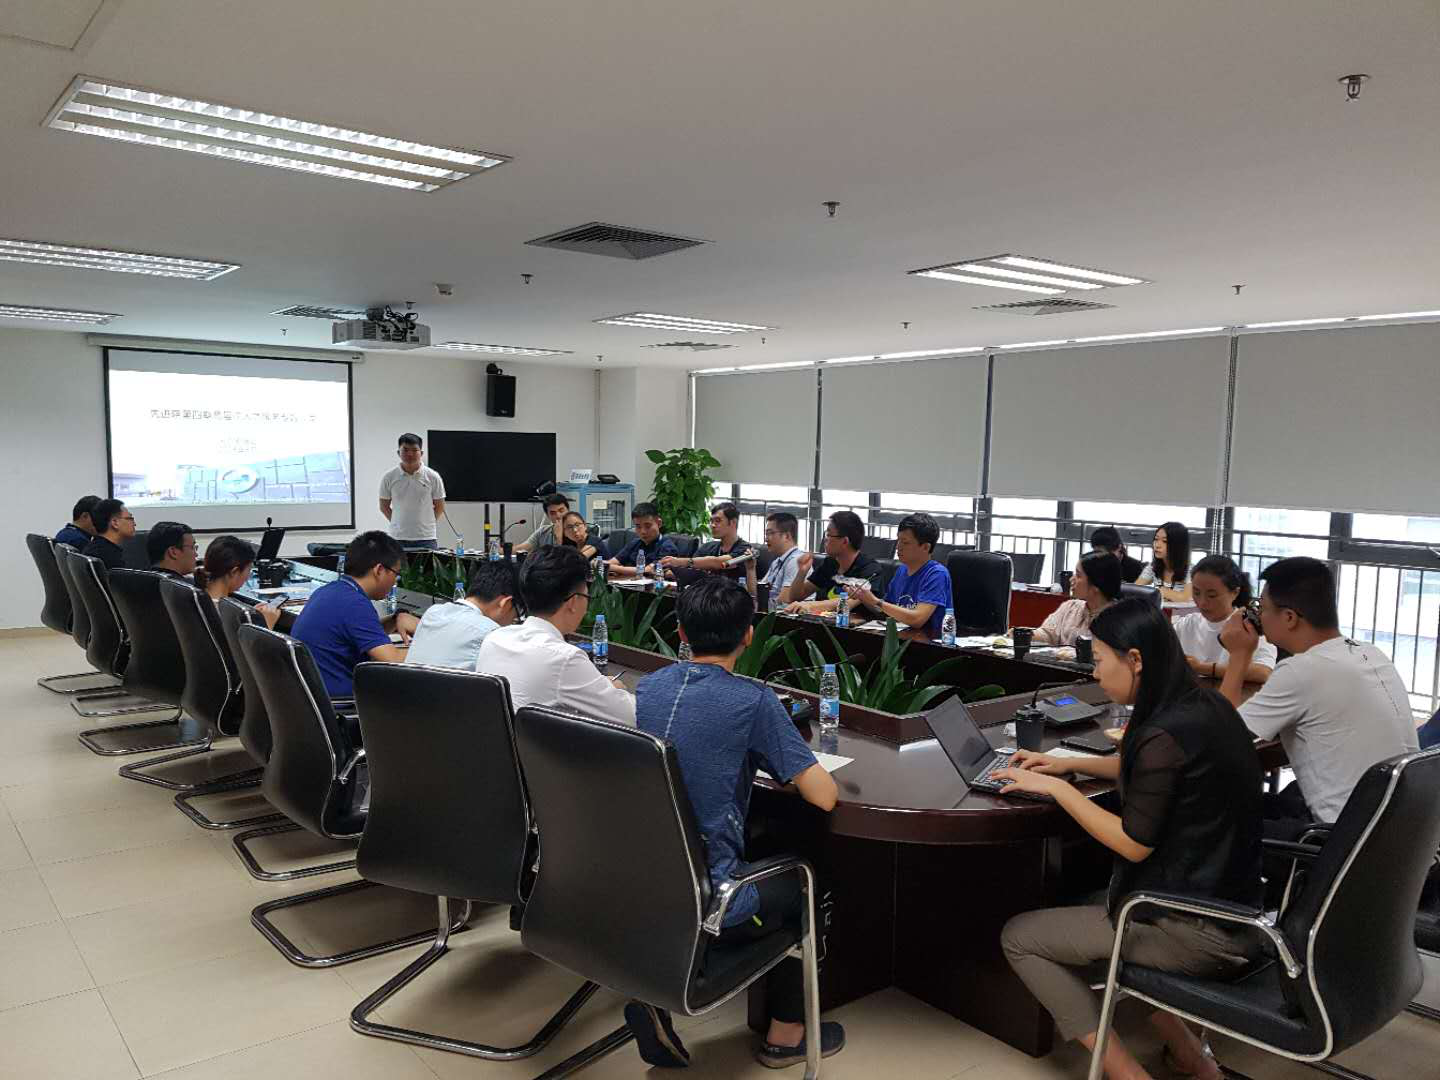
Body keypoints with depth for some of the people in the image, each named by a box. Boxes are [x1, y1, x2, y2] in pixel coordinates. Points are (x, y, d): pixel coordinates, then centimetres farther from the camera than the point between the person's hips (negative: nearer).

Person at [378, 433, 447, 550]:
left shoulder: (433, 477, -1)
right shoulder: (389, 478, 1)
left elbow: (439, 507, 7)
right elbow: (384, 506, 11)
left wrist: (424, 523, 6)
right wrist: (400, 523, 7)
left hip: (426, 538, -1)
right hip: (397, 538, 1)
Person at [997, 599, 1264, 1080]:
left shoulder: (1165, 734, -25)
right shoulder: (1207, 706, 3)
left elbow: (1133, 845, -17)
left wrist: (1055, 787, -9)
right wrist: (1070, 764, 16)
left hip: (1199, 933, -9)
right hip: (1235, 908, 9)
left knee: (1018, 937, 2)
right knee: (1093, 902, 30)